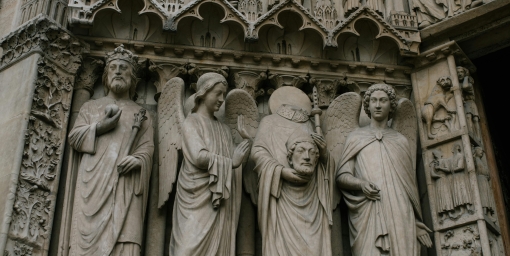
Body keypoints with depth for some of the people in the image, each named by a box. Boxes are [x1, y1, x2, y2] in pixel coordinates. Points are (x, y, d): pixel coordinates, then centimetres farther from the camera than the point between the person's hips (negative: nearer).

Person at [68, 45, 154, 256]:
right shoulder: (90, 107, 24)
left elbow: (148, 147, 9)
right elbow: (73, 137, 12)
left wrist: (138, 160, -13)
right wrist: (99, 128, -5)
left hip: (126, 184, 0)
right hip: (94, 181, 1)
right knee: (90, 237, -12)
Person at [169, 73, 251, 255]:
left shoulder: (224, 129, 17)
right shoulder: (191, 123, 0)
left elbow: (233, 161, 12)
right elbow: (198, 156, -14)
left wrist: (240, 157, -8)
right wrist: (231, 162, -12)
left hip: (220, 202, 5)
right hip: (198, 198, -5)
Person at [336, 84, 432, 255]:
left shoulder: (401, 141, 19)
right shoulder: (355, 137, 15)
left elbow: (410, 184, 17)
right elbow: (342, 175, 8)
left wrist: (418, 226, 11)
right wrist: (361, 183, -14)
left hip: (400, 215, 2)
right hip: (367, 214, -1)